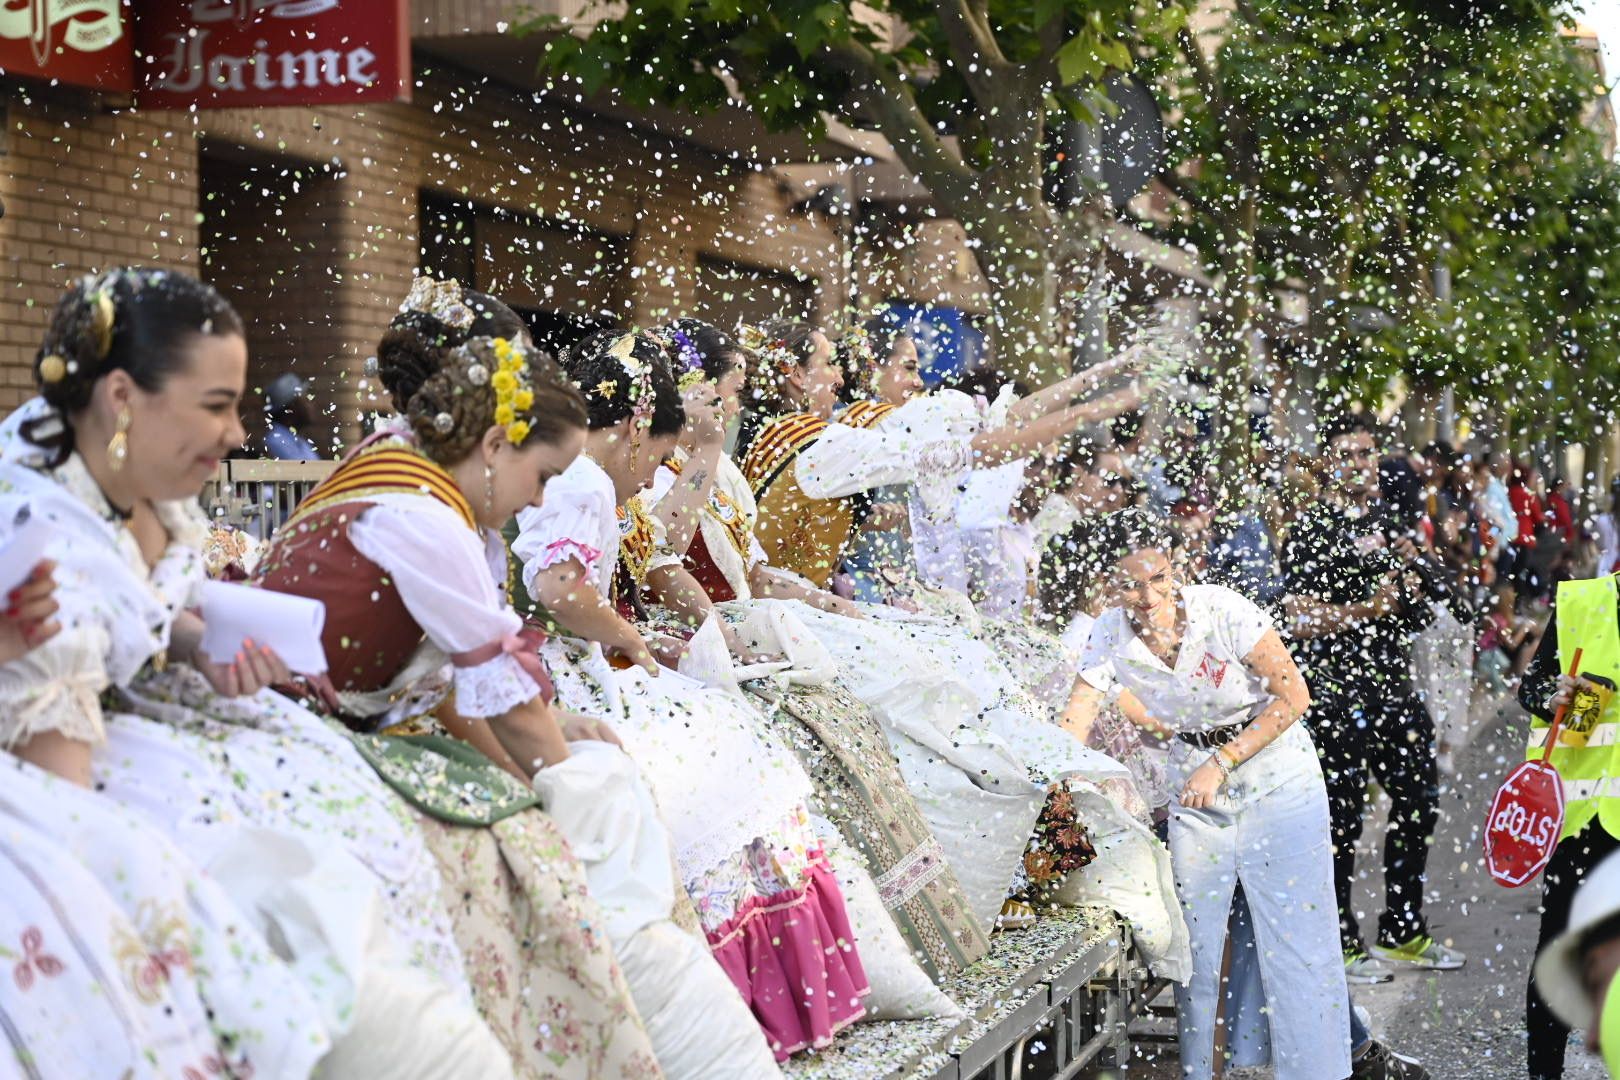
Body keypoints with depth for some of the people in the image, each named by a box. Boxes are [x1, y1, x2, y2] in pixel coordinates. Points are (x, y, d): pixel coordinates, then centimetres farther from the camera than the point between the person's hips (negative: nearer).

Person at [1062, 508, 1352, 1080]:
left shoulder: (1220, 610, -22)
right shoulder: (1110, 637, -12)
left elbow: (1294, 697, -16)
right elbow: (1070, 731, -11)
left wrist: (1220, 763, -20)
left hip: (1277, 780, -3)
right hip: (1193, 783, 3)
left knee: (1299, 945, -6)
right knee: (1193, 948, 5)